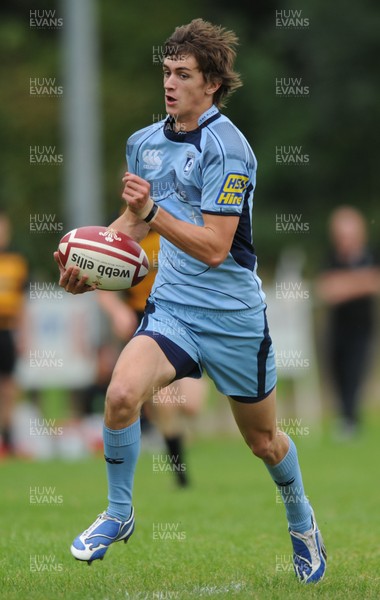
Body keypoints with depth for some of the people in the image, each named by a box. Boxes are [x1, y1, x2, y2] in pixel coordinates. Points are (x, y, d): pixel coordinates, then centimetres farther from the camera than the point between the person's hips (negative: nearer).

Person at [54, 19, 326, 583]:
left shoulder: (227, 147, -17)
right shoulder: (144, 142, 3)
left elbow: (214, 246, -23)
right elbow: (134, 219, 21)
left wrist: (153, 213, -33)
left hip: (233, 316, -4)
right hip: (171, 305, 4)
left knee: (263, 440, 12)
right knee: (121, 394, -23)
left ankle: (302, 523, 41)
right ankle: (118, 514, -3)